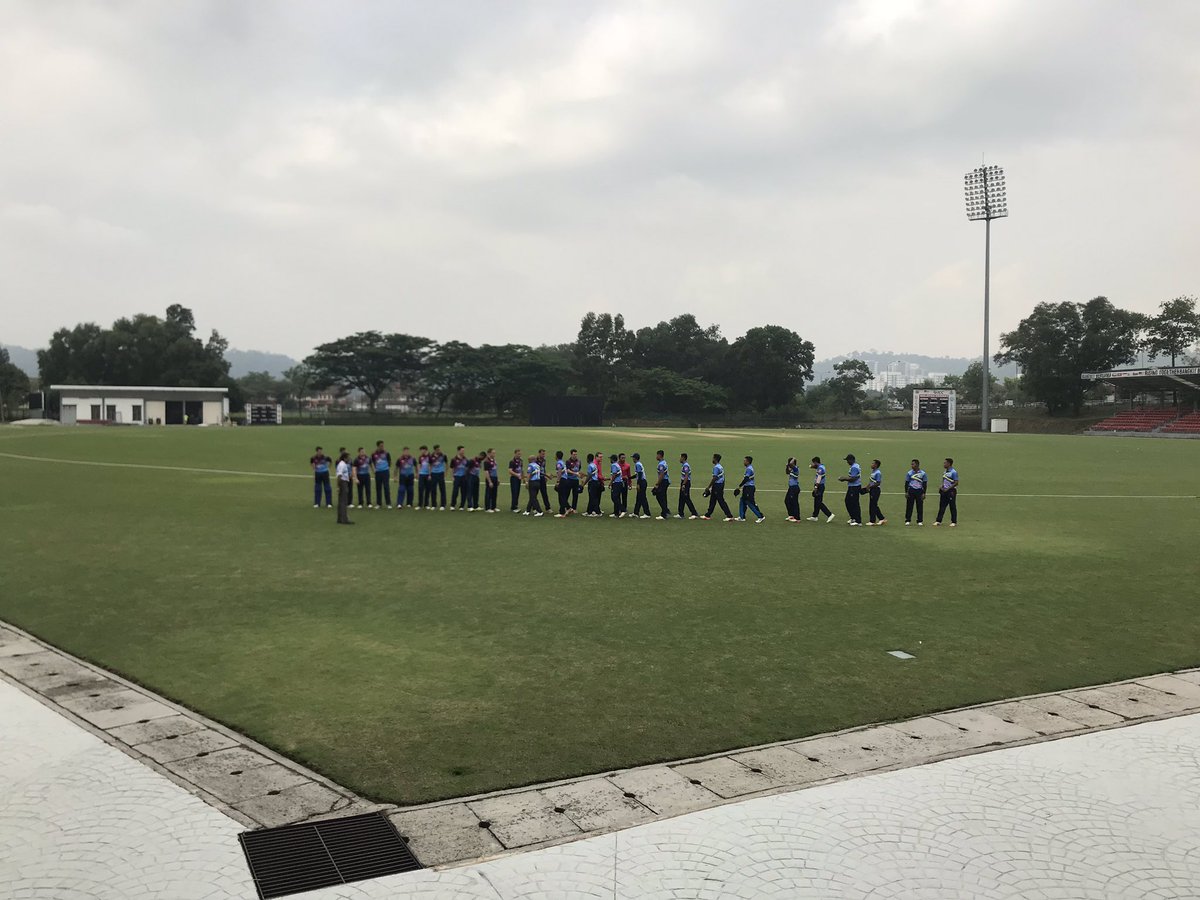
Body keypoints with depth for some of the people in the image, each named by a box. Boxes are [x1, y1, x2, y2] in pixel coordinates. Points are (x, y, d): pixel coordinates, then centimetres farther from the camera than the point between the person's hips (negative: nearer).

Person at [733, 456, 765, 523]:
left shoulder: (749, 469, -17)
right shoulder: (749, 468, 14)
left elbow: (746, 479, -23)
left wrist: (739, 486, -18)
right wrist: (742, 487, 21)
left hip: (749, 488, -10)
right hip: (747, 488, 10)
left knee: (750, 503, -7)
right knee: (743, 502, 12)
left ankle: (760, 516, -3)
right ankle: (742, 517, 17)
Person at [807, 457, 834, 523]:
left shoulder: (820, 468, -18)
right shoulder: (819, 467, 12)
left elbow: (819, 479, -22)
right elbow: (810, 466, 29)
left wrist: (815, 488, -22)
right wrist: (811, 465, 7)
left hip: (819, 487, -10)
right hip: (819, 486, 10)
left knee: (819, 503, -9)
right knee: (816, 502, 15)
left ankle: (829, 515, -10)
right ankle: (815, 516, 22)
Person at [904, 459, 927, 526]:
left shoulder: (922, 473, 1)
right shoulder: (909, 473, 4)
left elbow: (925, 484, 3)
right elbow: (906, 483, 7)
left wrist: (924, 493, -2)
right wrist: (906, 492, 0)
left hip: (919, 491, -1)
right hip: (911, 491, 1)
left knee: (920, 506, 2)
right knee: (909, 506, 0)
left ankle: (920, 521, 10)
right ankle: (907, 520, 7)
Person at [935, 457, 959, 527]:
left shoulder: (953, 472, -12)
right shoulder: (944, 472, 12)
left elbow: (956, 483, -15)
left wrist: (947, 489, -17)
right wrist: (941, 487, 4)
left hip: (951, 492, -7)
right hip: (944, 491, 7)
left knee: (952, 507, 1)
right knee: (942, 506, 8)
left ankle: (954, 522, 8)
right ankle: (938, 521, 12)